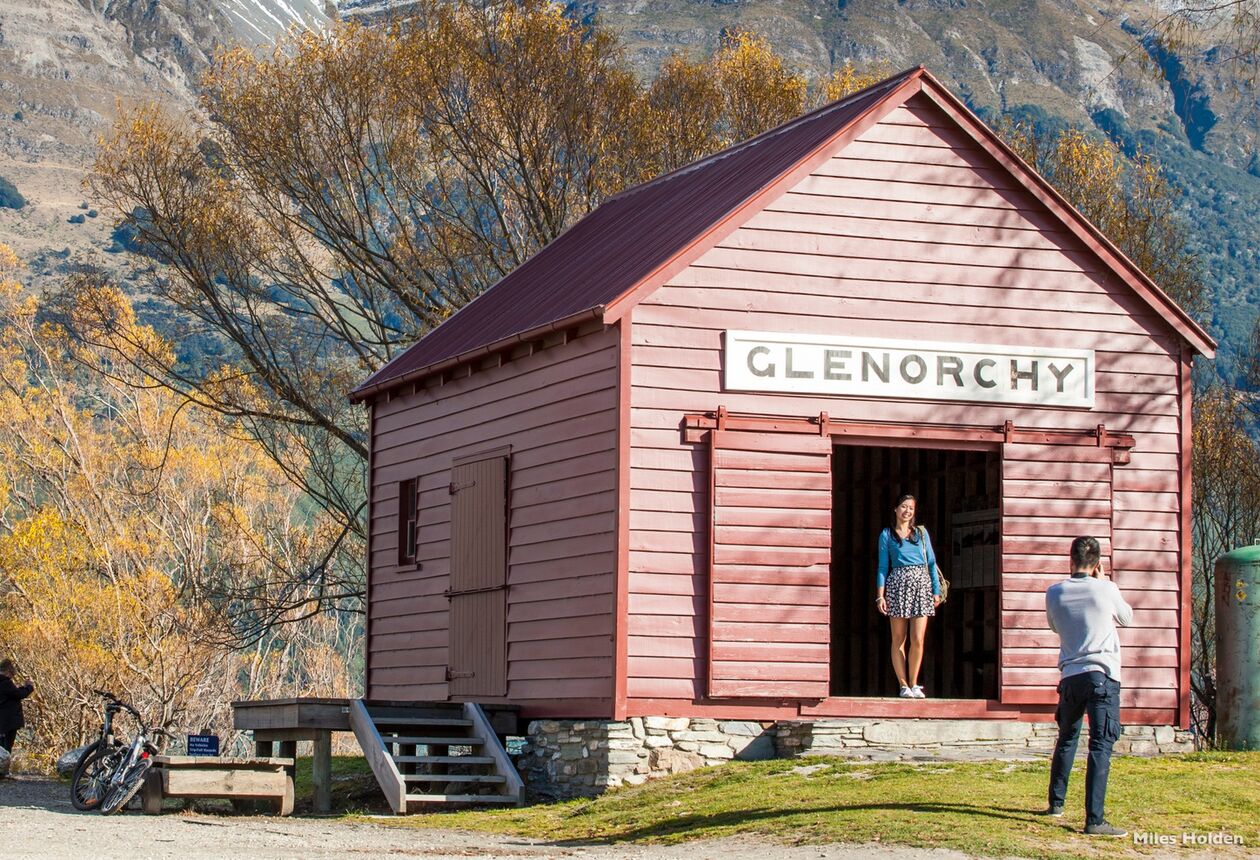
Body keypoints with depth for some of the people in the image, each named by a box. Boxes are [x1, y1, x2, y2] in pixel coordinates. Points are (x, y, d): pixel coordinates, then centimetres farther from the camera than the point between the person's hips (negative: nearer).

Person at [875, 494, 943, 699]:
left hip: (921, 583, 1)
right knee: (899, 639, 0)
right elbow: (883, 566, 7)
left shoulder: (921, 532, 15)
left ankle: (914, 684, 4)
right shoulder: (887, 535, 10)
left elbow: (931, 562, 14)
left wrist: (936, 590, 7)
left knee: (918, 639, -7)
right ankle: (903, 685, 5)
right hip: (897, 584, -1)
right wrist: (880, 595, -1)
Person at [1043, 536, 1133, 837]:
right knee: (1101, 746, -10)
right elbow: (1127, 618, 17)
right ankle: (1094, 819, -20)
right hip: (1103, 676, -4)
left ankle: (1056, 802, 36)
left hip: (1070, 676, 4)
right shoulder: (1106, 589, -3)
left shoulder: (1054, 593, 5)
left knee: (1066, 739, 24)